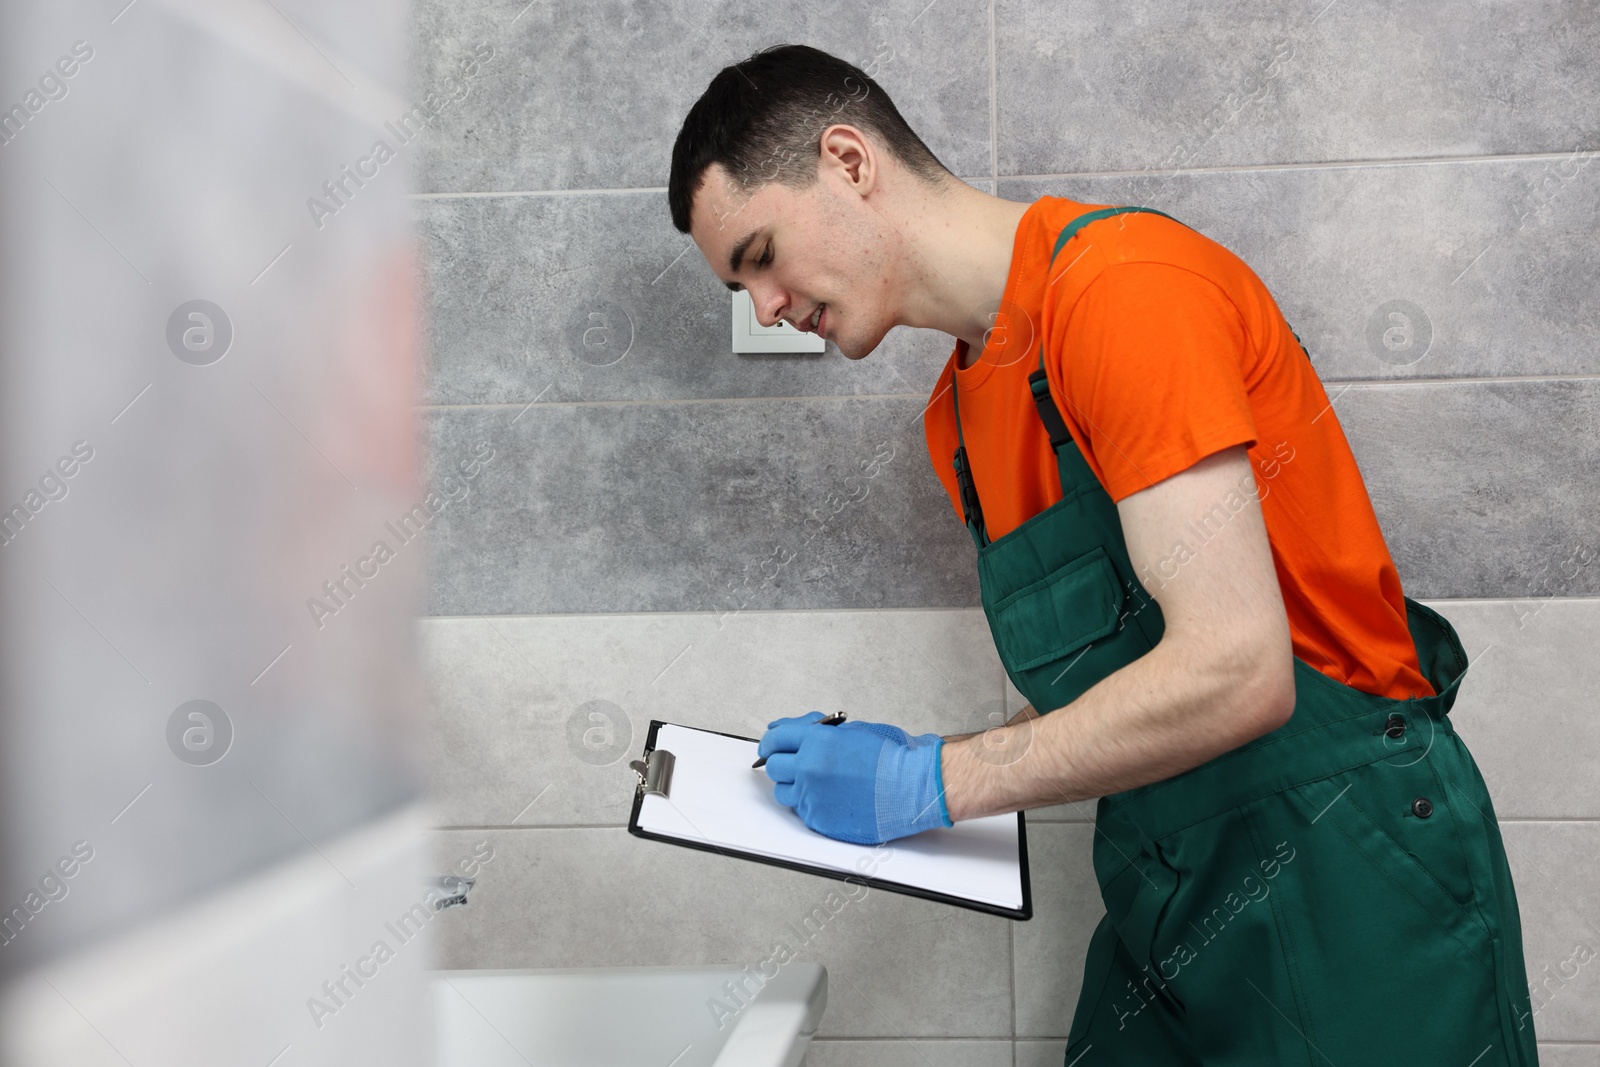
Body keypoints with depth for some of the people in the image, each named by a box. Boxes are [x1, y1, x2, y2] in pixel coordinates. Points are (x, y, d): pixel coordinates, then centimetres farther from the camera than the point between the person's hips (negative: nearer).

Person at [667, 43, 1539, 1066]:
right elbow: (1095, 687, 11)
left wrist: (930, 780, -17)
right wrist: (877, 768, -2)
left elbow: (1232, 671, -25)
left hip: (1354, 878, -7)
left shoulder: (1125, 281, -19)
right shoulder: (958, 420, 8)